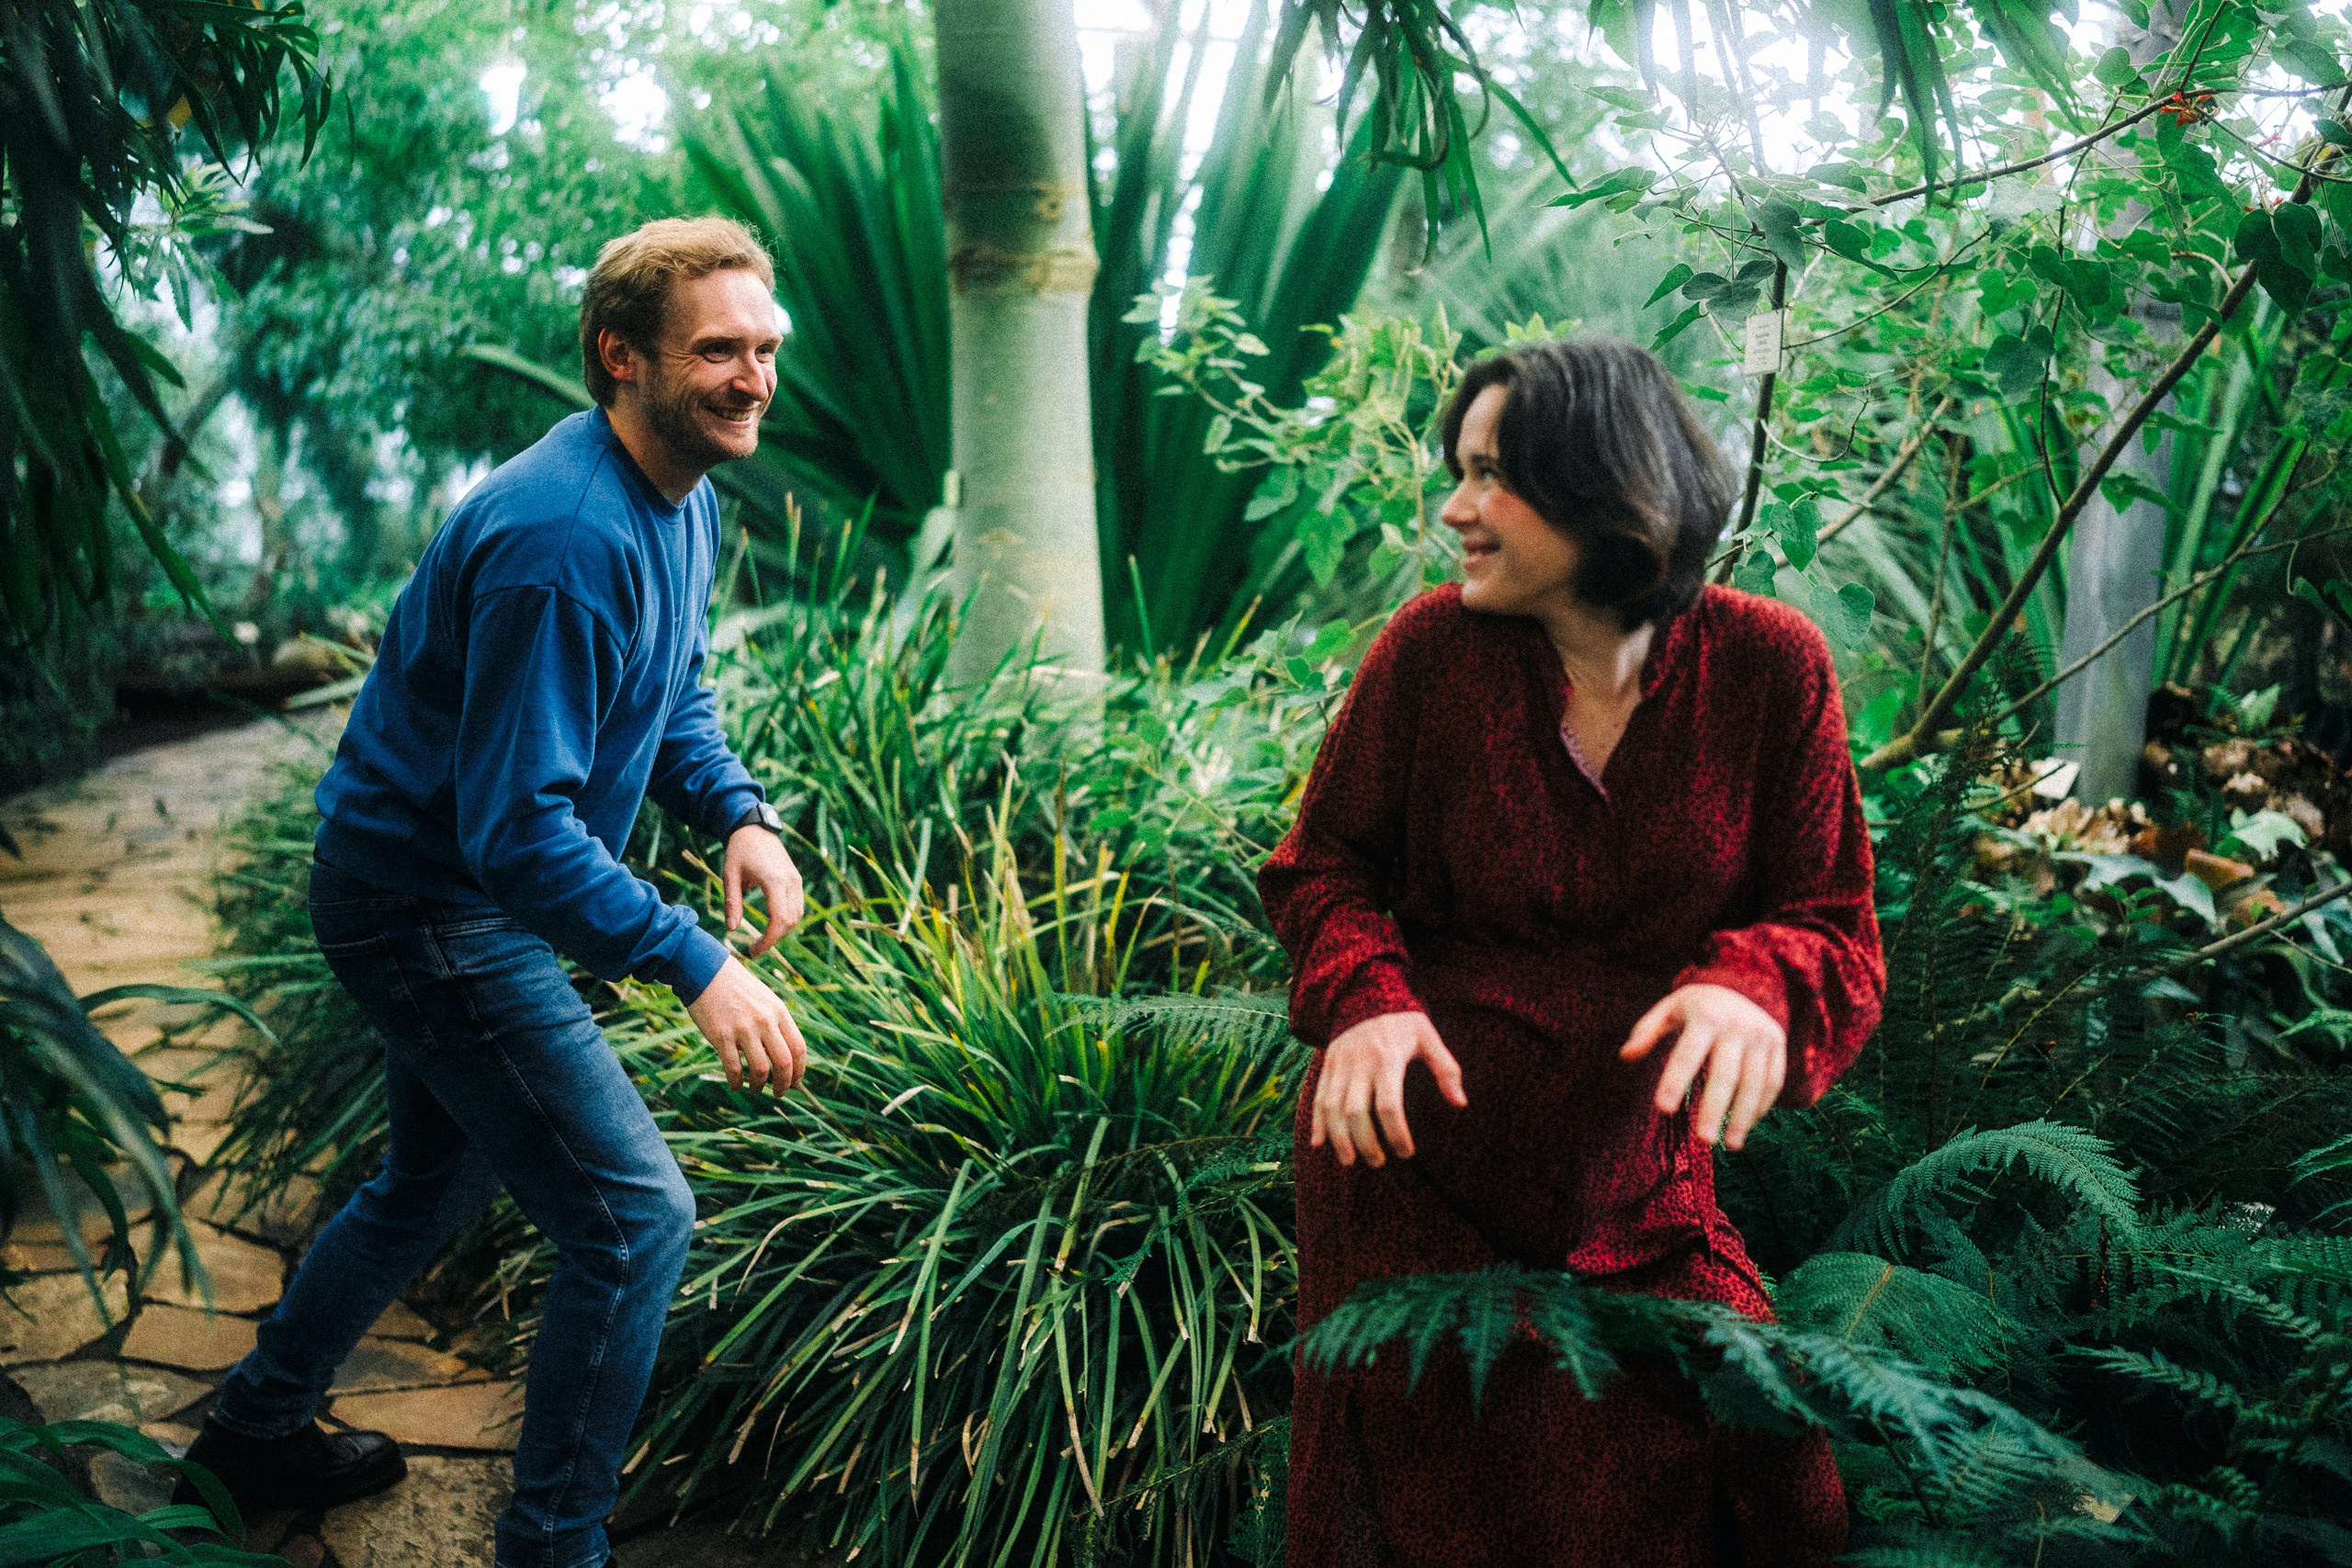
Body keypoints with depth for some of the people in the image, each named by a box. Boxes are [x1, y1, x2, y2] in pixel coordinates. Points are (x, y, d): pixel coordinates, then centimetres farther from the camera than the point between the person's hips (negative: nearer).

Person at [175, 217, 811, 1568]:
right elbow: (516, 825, -31)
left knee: (440, 1183, 27)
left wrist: (738, 813, -4)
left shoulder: (686, 500, 2)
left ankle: (260, 1426, 48)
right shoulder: (563, 540, -29)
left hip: (461, 896, 10)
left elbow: (675, 694, 15)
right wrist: (696, 965, -34)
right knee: (637, 1221, -9)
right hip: (431, 909, -10)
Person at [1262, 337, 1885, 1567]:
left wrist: (1755, 987, -31)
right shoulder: (1432, 647, -10)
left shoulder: (1770, 665, -10)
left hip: (1636, 1184, 1)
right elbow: (1324, 864, 2)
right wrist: (1366, 998, -19)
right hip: (1410, 1157, -1)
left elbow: (1834, 933, -7)